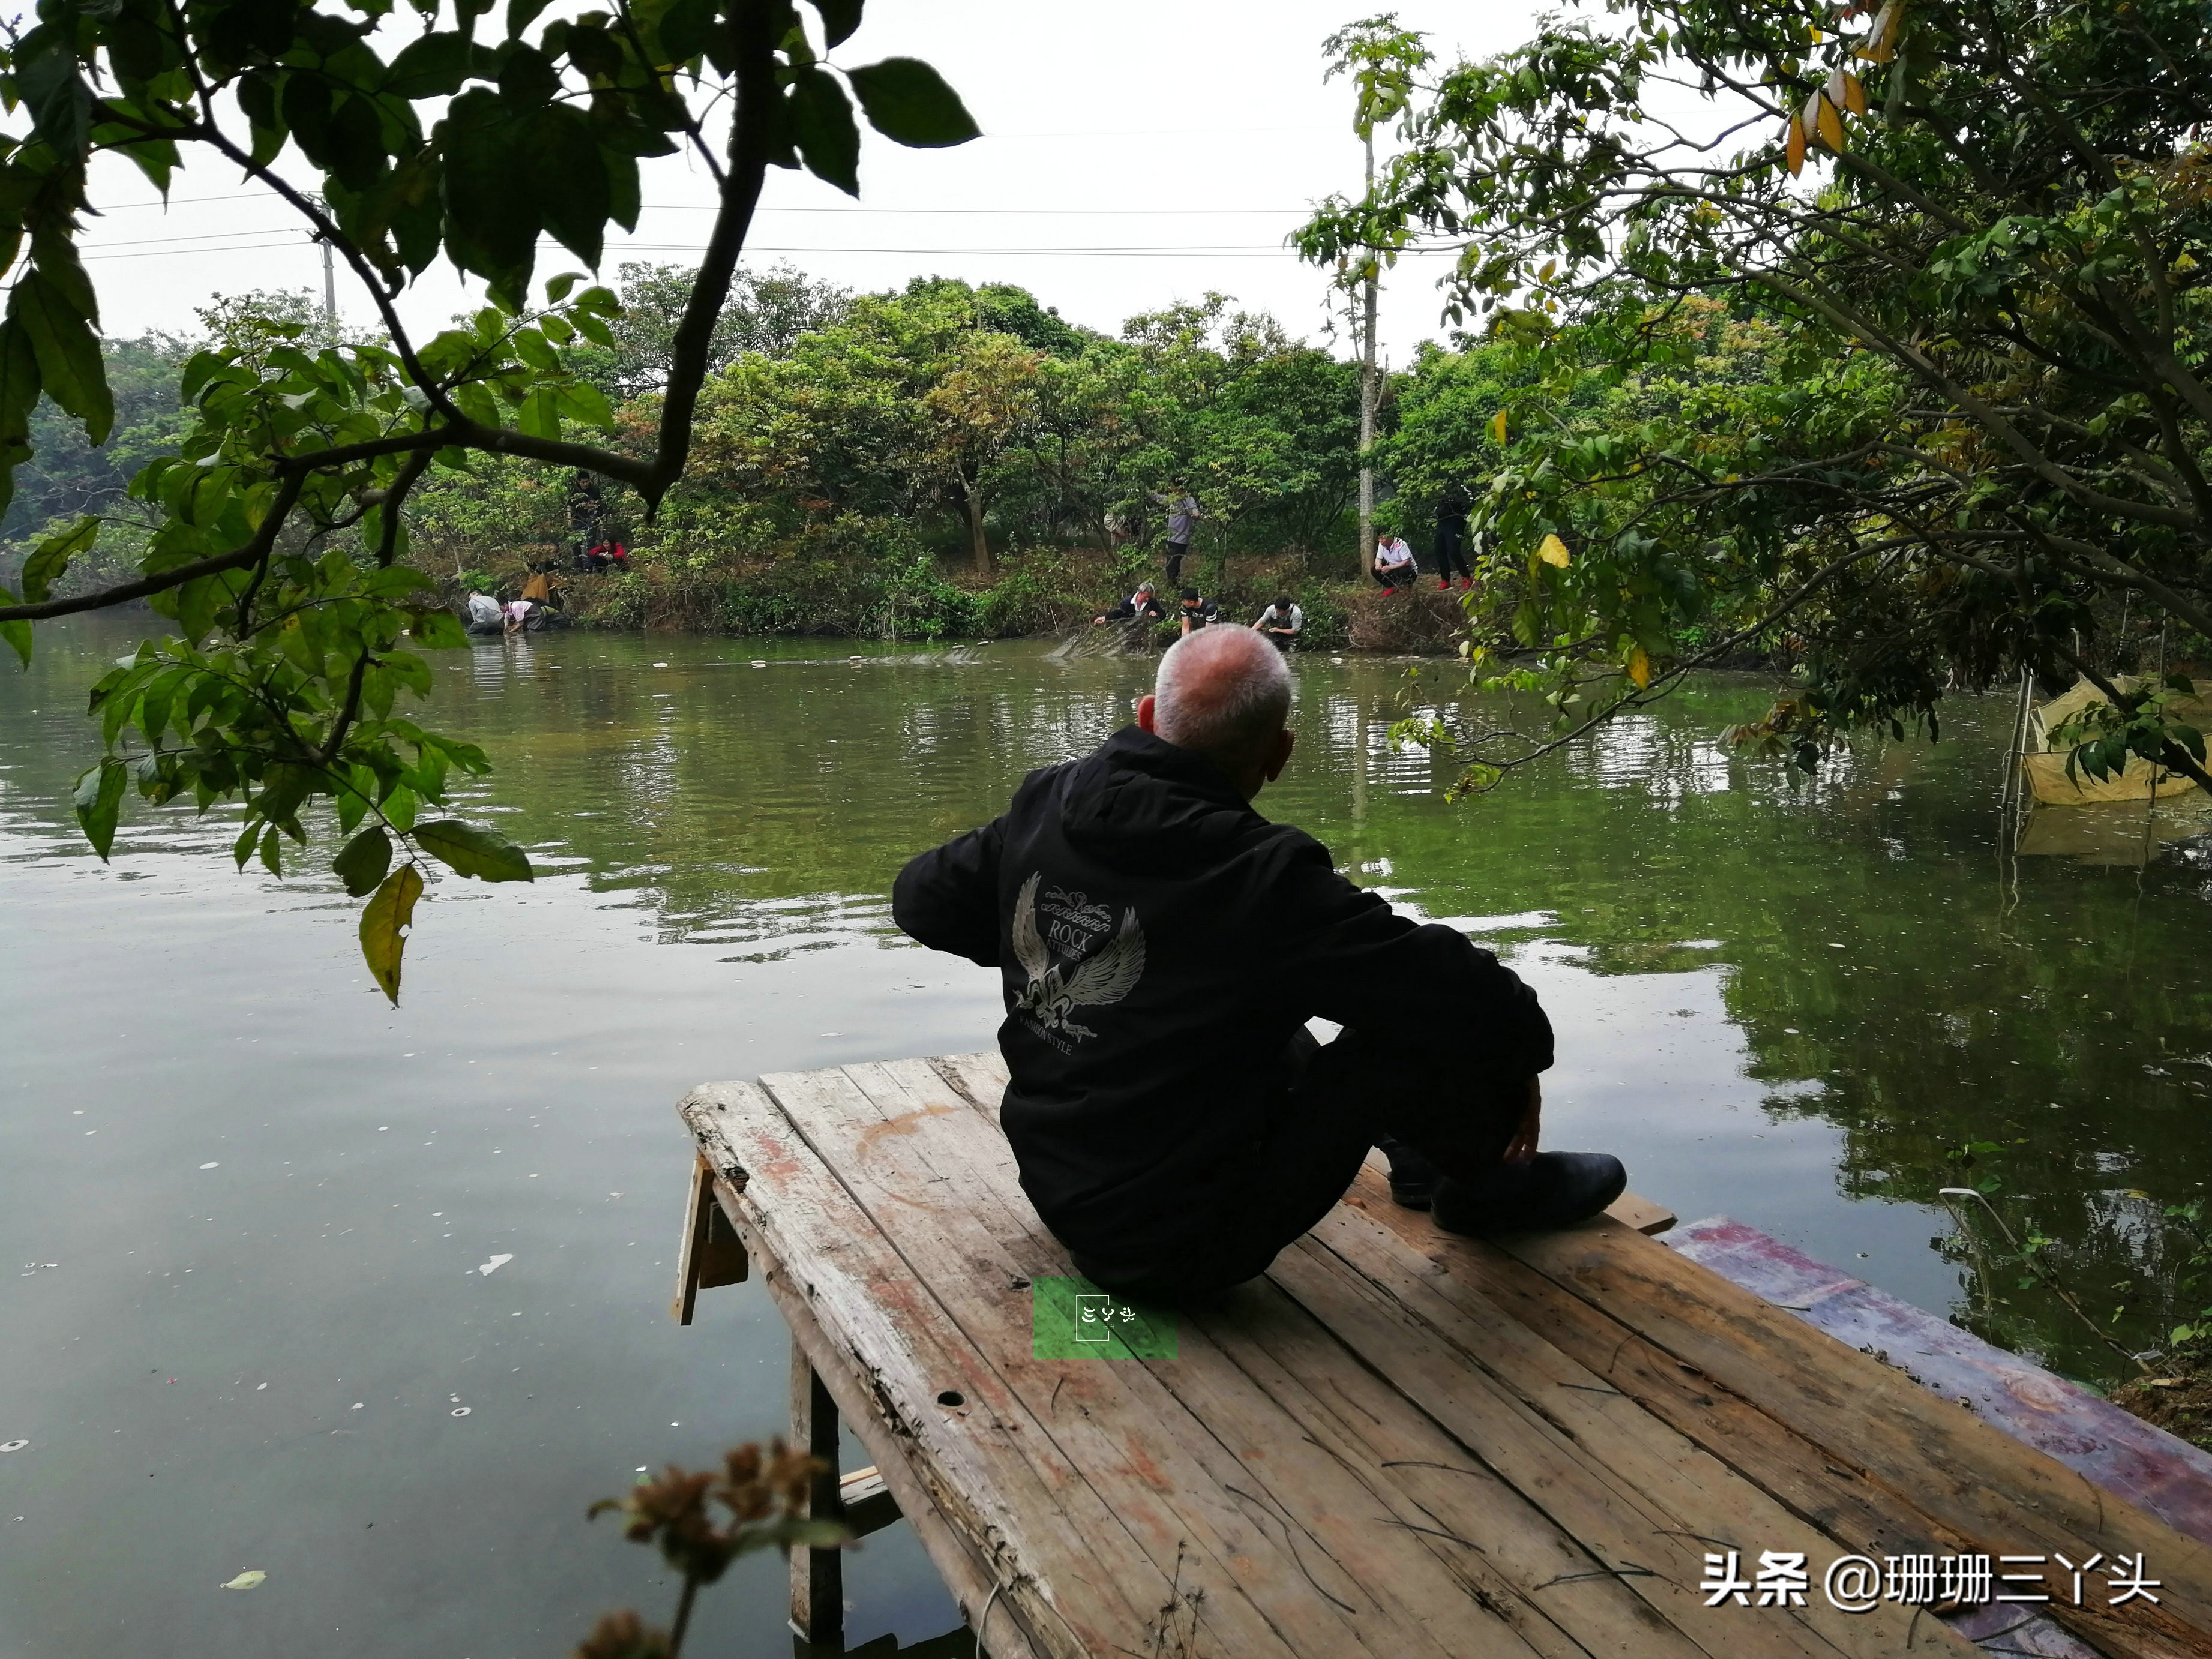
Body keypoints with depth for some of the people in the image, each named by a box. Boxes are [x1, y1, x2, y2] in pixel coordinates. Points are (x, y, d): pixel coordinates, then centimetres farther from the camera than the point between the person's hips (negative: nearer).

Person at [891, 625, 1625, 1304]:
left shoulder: (1042, 808, -8)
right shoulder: (1262, 877, -26)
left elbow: (920, 899, 9)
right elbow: (1452, 984, -22)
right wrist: (1524, 1049, 0)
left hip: (1063, 1198, 7)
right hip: (1187, 1245, -7)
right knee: (1420, 1027, -7)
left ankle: (1420, 1156, 40)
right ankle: (1489, 1185, 22)